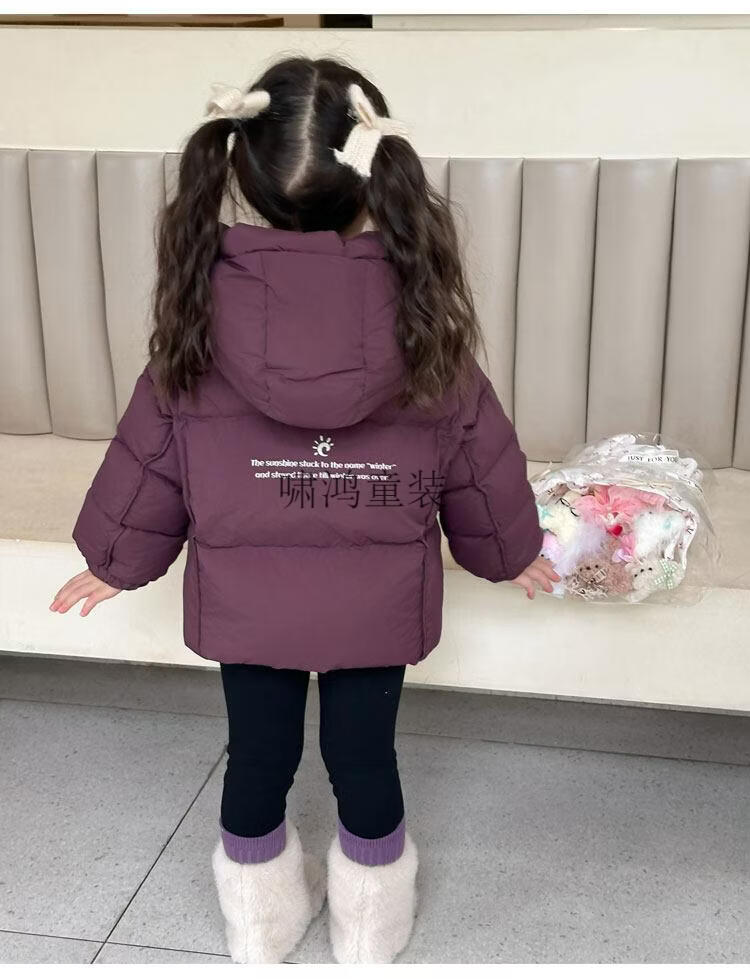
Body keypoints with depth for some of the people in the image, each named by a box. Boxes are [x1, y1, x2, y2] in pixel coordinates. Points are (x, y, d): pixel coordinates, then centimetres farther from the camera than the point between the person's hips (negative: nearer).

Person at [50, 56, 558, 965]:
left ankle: (259, 931, 42)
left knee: (258, 757, 18)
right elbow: (478, 449, -2)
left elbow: (150, 446, -2)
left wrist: (115, 556, 14)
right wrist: (509, 547, 16)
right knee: (364, 758, 17)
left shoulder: (204, 307, -13)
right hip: (376, 598, 0)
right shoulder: (417, 314, -14)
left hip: (243, 595, 1)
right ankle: (368, 937, 40)